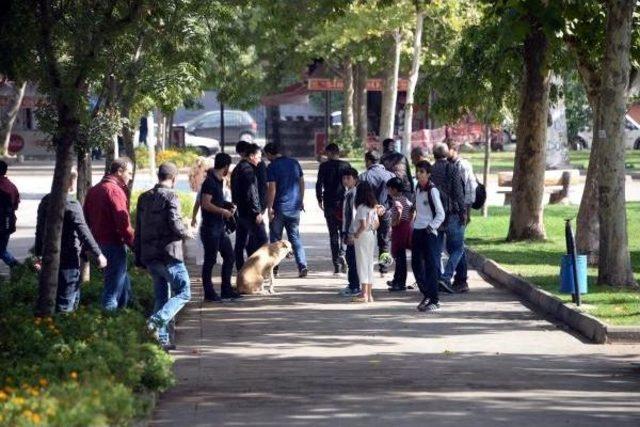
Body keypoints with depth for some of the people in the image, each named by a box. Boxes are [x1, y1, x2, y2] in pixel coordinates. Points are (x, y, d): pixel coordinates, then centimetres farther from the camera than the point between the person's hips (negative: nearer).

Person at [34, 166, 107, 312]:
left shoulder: (46, 201, 7)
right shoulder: (71, 204, -16)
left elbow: (39, 229, 15)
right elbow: (83, 232, -20)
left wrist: (38, 252, 23)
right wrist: (98, 255, -15)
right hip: (68, 259, -8)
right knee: (66, 300, -2)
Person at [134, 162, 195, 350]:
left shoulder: (144, 198, 13)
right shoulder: (170, 196, -9)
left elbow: (138, 230, 15)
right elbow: (174, 224, -19)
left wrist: (139, 258, 18)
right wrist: (186, 233, 3)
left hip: (148, 255, 7)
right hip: (168, 254, -7)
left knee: (161, 296, 14)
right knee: (184, 292, -1)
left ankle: (162, 338, 10)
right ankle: (157, 320, -19)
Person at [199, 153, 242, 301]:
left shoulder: (219, 181, 13)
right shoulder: (210, 182, -16)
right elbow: (206, 204, -23)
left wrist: (228, 206, 11)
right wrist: (223, 211, -16)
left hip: (220, 227, 10)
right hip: (210, 228, -10)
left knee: (229, 256, 12)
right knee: (210, 260, -2)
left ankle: (226, 290, 19)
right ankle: (209, 293, 4)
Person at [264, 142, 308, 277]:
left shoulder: (272, 167, -11)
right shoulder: (294, 163, 6)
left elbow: (272, 189, -15)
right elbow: (302, 182, 11)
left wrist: (269, 207, -11)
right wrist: (301, 200, 20)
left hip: (279, 207, -5)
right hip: (294, 206, 5)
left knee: (275, 238, 7)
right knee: (295, 237, 9)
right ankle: (302, 266, -4)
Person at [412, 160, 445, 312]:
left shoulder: (432, 190, -11)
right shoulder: (418, 189, 11)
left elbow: (441, 214, -11)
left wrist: (431, 227, -16)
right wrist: (413, 225, 14)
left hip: (429, 233, -8)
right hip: (417, 231, 8)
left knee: (431, 266, -8)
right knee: (416, 265, 9)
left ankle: (434, 300, -5)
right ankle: (426, 295, 21)